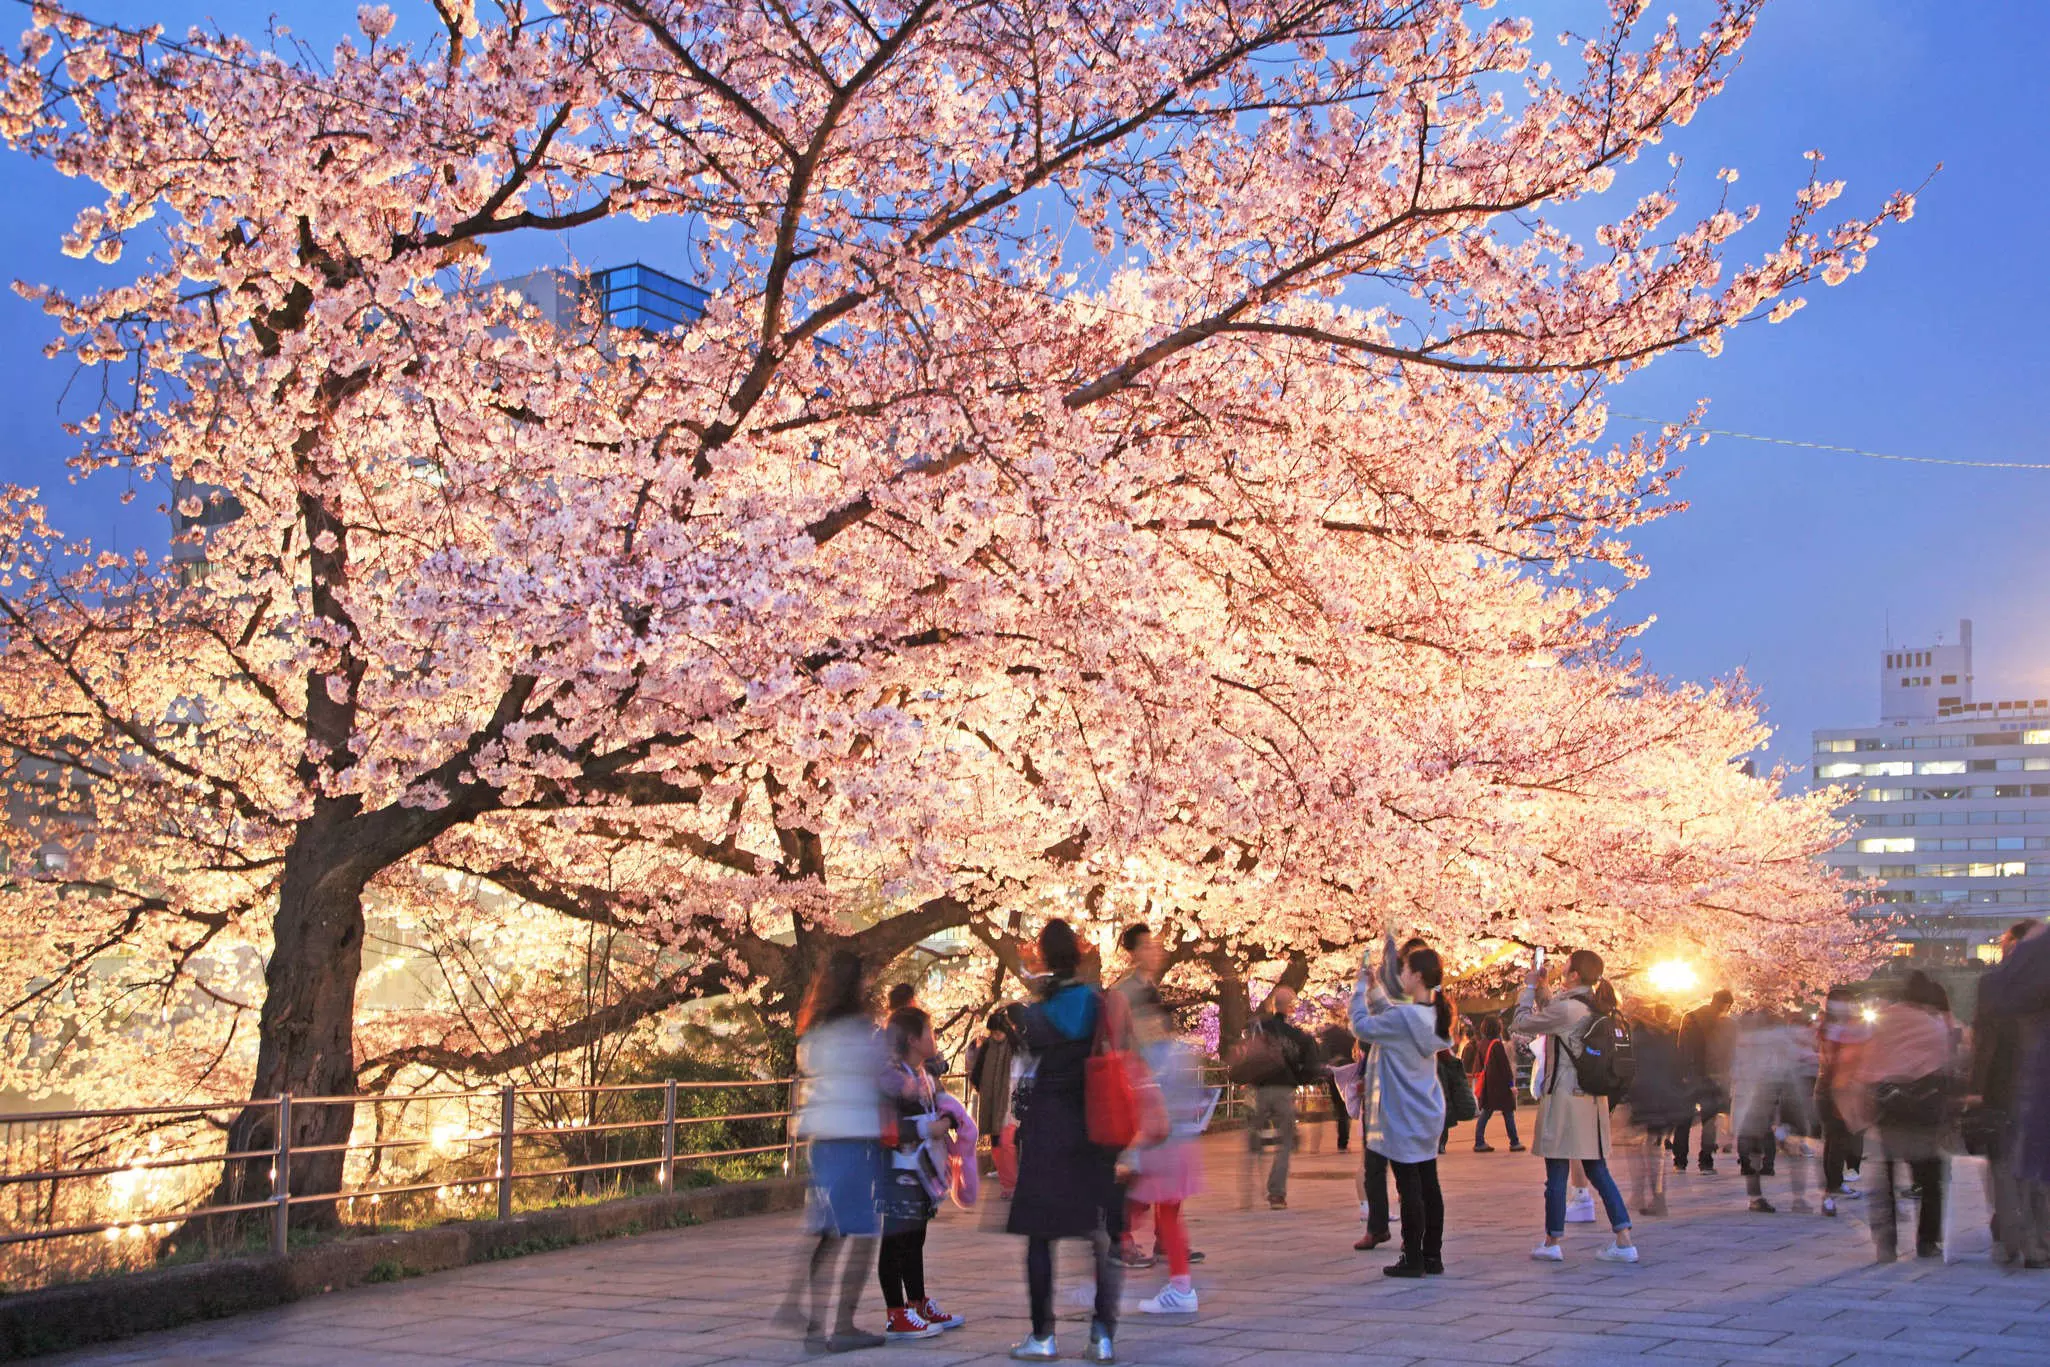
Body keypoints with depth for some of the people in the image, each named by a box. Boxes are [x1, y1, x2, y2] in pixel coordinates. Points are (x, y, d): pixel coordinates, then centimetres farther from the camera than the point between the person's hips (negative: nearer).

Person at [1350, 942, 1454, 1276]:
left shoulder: (1406, 1017, -21)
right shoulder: (1433, 1014, 7)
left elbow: (1362, 1025, -14)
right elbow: (1388, 1014, 18)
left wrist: (1360, 986, -4)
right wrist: (1373, 987, 10)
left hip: (1404, 1117, -9)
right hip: (1428, 1115, 9)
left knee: (1409, 1188, -3)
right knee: (1428, 1185, 11)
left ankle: (1413, 1259, 2)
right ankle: (1432, 1257, 17)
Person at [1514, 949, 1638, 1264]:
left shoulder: (1566, 1008, -17)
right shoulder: (1595, 1007, 9)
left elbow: (1522, 1023, -8)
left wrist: (1530, 987, 4)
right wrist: (1541, 989, 21)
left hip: (1564, 1097, -8)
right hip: (1592, 1098, 8)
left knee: (1556, 1173, 1)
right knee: (1597, 1170, 11)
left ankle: (1552, 1243, 9)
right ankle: (1625, 1241, 6)